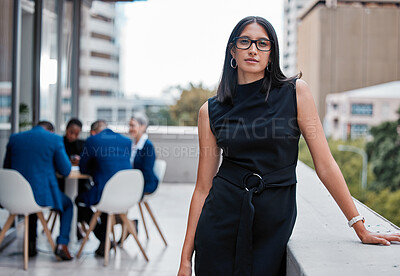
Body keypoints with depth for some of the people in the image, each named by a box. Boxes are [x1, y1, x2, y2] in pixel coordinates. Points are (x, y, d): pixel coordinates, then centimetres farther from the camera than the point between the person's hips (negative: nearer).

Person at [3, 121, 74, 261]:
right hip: (43, 194, -4)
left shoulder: (14, 138, 8)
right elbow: (65, 170, 0)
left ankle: (31, 244, 34)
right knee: (67, 205, 26)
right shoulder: (54, 139, -3)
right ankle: (62, 244, 9)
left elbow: (7, 167, 16)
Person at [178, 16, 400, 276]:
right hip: (222, 219, 1)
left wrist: (360, 227, -4)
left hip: (274, 225, -1)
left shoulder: (296, 92, -2)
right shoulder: (211, 111, 1)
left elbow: (325, 165, -2)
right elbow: (203, 187, 3)